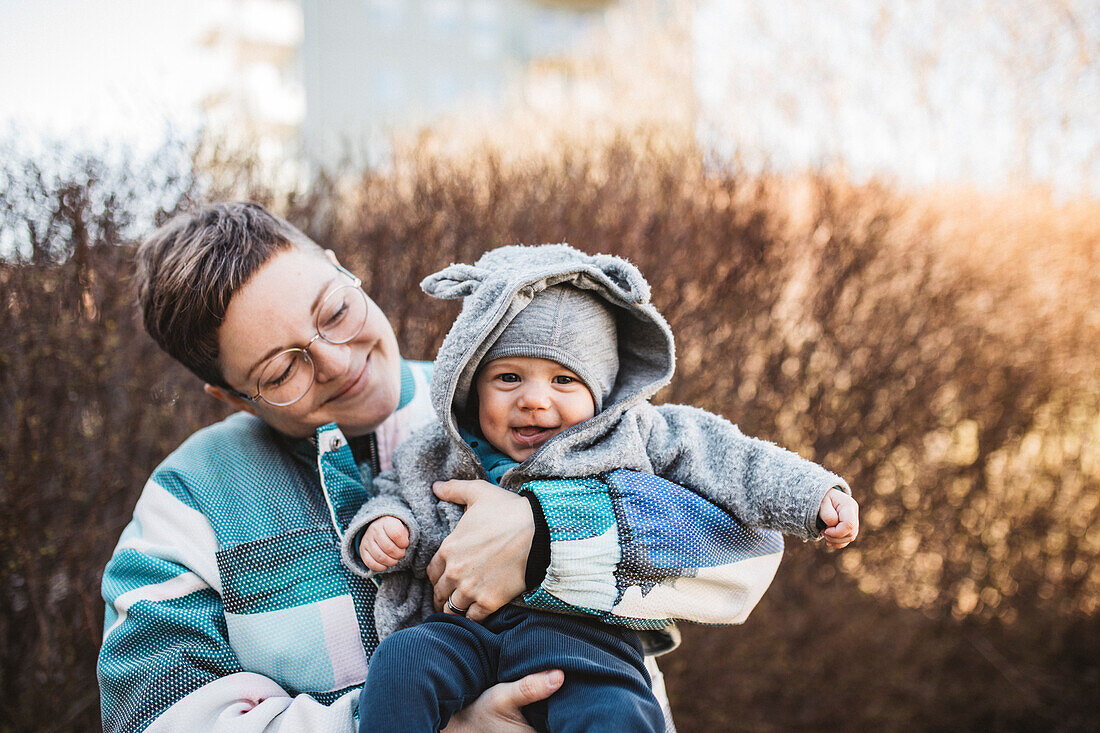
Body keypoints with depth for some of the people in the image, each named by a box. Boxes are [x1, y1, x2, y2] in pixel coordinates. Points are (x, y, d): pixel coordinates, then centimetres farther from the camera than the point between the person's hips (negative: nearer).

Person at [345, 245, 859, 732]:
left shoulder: (631, 434, 7)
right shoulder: (441, 453, 12)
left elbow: (729, 460, 12)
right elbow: (400, 495, 26)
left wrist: (815, 495, 4)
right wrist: (383, 525, 2)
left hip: (582, 630, -2)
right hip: (466, 624, 2)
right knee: (400, 662, -26)